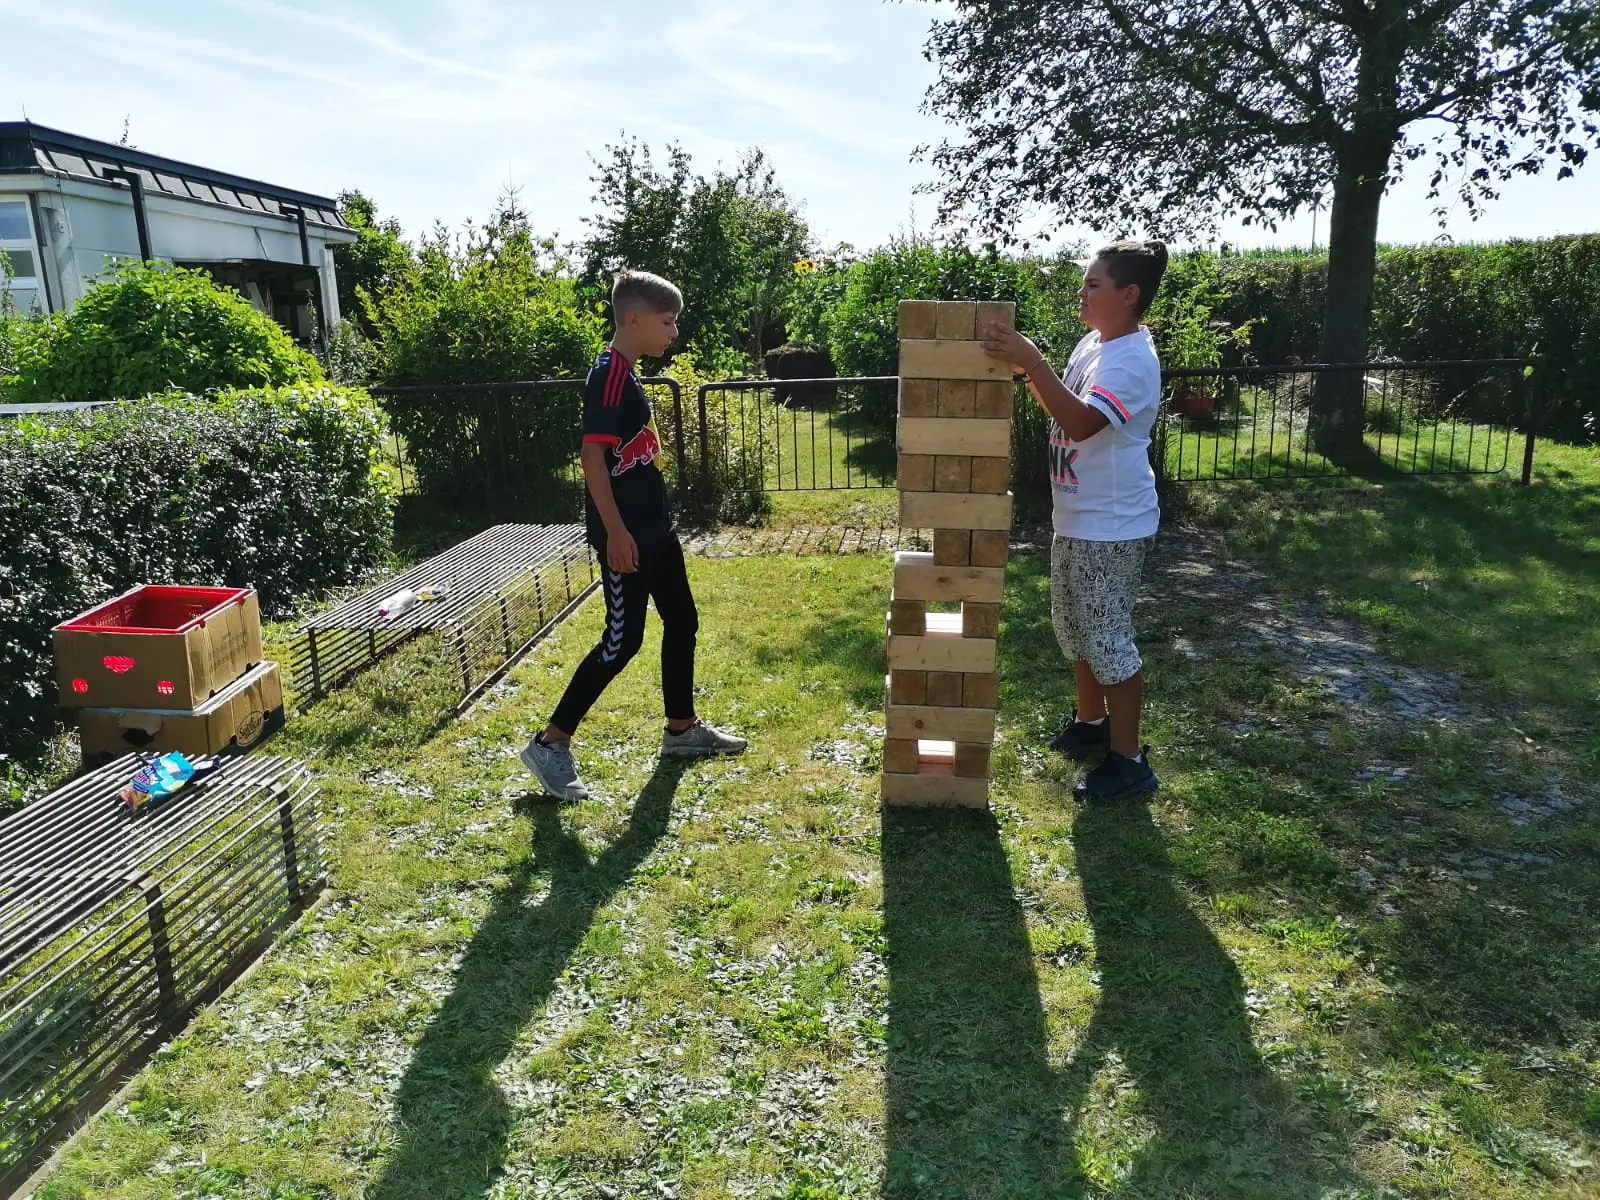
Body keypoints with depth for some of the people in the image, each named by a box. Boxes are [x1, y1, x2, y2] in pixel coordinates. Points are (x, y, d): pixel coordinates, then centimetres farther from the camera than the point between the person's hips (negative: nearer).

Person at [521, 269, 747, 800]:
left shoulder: (628, 375, 13)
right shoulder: (609, 374, -16)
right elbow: (592, 455, -22)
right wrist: (615, 531, -24)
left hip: (654, 528, 10)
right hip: (626, 534, -10)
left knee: (682, 622, 16)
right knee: (622, 640, -6)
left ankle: (682, 729, 30)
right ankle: (550, 743, 4)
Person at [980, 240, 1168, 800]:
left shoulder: (1132, 360, -22)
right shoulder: (1092, 343, 8)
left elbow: (1081, 424, -35)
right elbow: (1065, 410, 18)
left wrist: (1032, 363, -36)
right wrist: (1036, 381, -1)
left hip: (1113, 527, -10)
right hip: (1075, 518, 10)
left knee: (1107, 638, -2)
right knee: (1072, 627, 20)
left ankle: (1129, 759, 12)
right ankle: (1091, 721, 40)